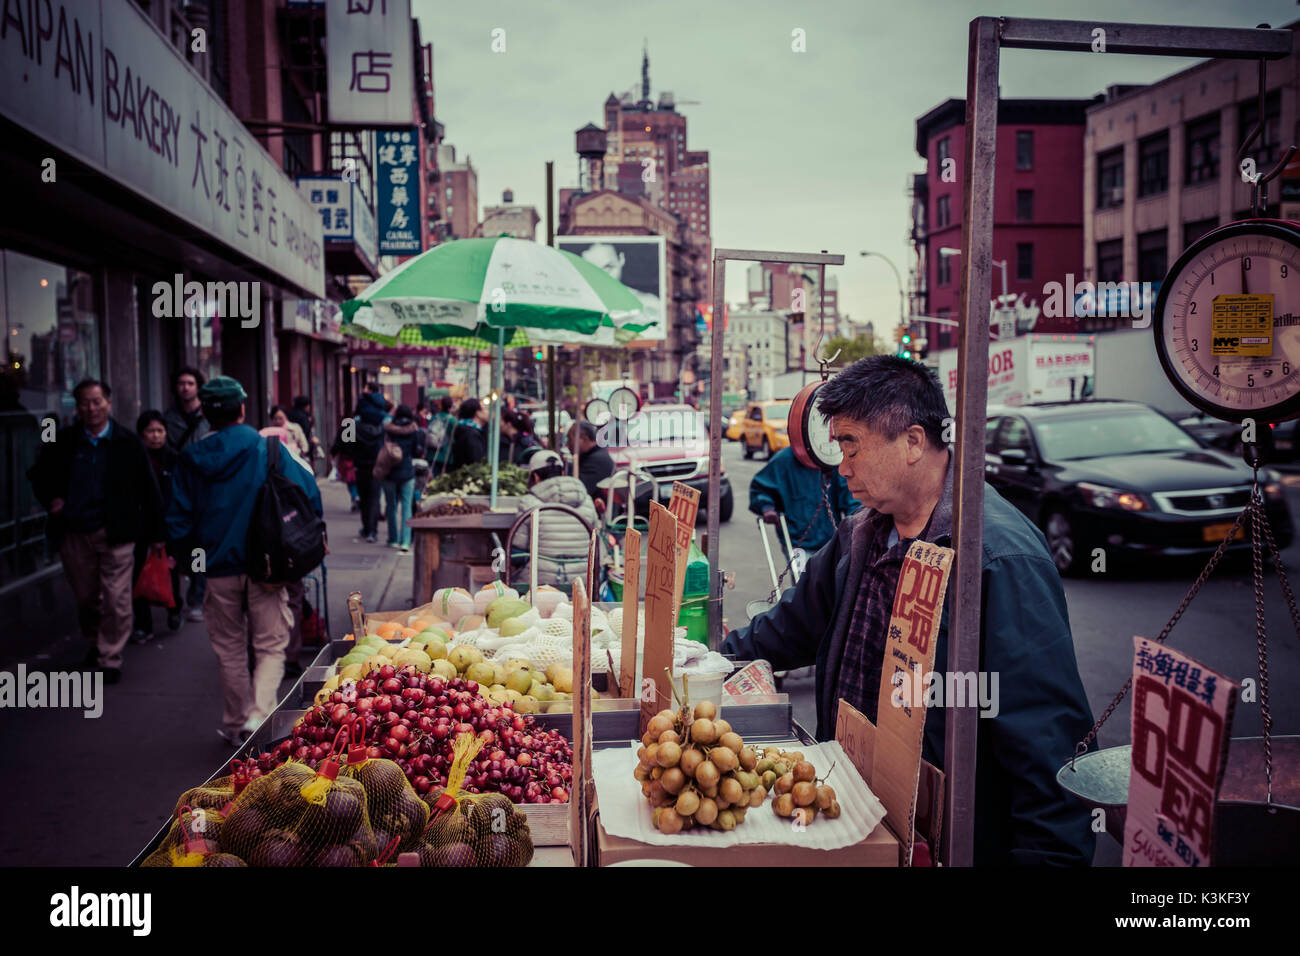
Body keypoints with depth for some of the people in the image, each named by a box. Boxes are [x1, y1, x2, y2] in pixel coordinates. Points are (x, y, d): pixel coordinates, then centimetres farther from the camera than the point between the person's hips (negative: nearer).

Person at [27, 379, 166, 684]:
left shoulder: (128, 443, -2)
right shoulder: (63, 441, 4)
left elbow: (149, 490, 0)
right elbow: (38, 474, 21)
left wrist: (156, 534, 0)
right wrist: (50, 500, 1)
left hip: (116, 533, -3)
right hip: (75, 533, 3)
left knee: (116, 600, -4)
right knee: (85, 596, 15)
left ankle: (110, 659, 8)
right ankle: (94, 644, 38)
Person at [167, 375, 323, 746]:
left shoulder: (191, 460, 0)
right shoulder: (268, 450, -7)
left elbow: (178, 521, 1)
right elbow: (308, 494, -8)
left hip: (219, 569, 2)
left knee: (230, 651, 17)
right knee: (271, 646, 7)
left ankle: (236, 724, 27)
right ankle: (259, 715, -12)